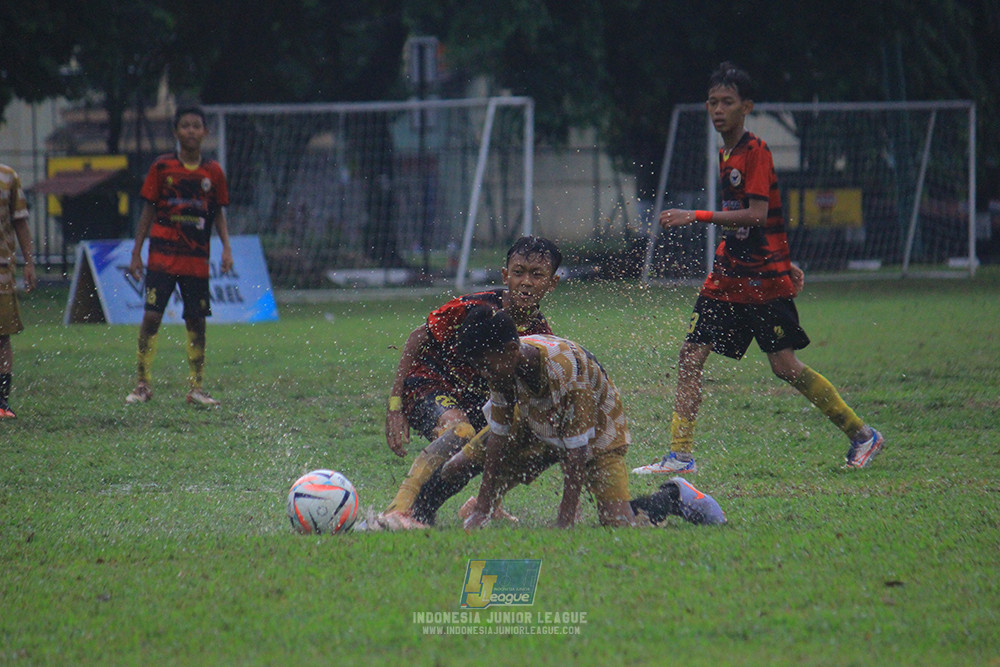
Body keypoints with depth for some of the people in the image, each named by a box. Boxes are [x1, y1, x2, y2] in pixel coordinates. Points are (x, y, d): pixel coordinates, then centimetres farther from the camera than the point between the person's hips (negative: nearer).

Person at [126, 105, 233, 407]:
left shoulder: (213, 172, 6)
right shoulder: (162, 167, 1)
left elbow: (219, 213, 13)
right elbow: (148, 211, 5)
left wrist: (226, 248, -1)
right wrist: (136, 253, 3)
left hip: (197, 258, 2)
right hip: (163, 255, -2)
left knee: (196, 321, 3)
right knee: (151, 316, -9)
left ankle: (197, 387, 12)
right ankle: (143, 384, -2)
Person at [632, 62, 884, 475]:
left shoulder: (755, 152, -13)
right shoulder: (725, 154, 14)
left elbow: (757, 214, -24)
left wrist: (696, 217, -28)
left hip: (765, 280, -8)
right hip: (728, 278, 8)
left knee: (786, 367, -6)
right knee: (691, 355, -2)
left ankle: (862, 436, 8)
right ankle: (680, 454, 1)